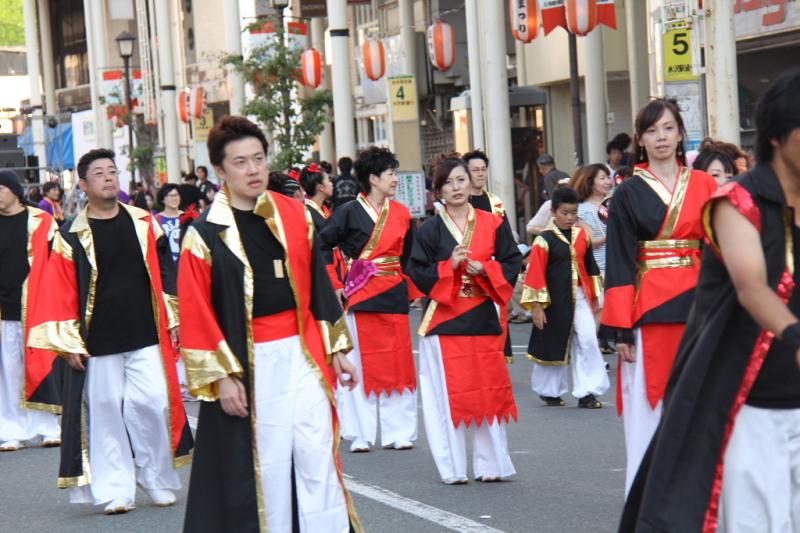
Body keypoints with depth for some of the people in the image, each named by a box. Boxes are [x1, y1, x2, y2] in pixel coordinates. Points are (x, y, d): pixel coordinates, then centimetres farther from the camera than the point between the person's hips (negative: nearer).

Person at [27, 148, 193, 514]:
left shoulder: (144, 224, 8)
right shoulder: (72, 237, 0)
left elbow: (165, 274, 11)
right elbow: (60, 293, -2)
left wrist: (173, 319, 6)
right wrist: (69, 342, -7)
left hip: (146, 335, 1)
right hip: (98, 343, -1)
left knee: (153, 405, -3)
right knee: (106, 412, 1)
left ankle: (158, 481, 13)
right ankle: (115, 490, 9)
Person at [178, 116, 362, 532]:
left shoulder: (293, 216, 7)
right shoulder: (204, 235, -4)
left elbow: (319, 284, 12)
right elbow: (196, 315, -6)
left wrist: (336, 348, 10)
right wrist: (221, 376, -10)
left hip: (302, 354, 3)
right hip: (246, 364, -3)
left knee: (317, 456, 0)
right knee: (262, 465, 1)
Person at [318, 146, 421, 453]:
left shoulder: (401, 213, 9)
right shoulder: (349, 213, -4)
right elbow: (322, 247, -4)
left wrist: (413, 291, 10)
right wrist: (336, 285, -8)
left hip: (394, 296, 3)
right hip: (360, 297, -3)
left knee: (398, 365, 3)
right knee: (359, 364, 1)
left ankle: (398, 433, 10)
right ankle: (360, 435, 7)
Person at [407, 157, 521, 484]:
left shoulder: (492, 224, 5)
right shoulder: (430, 230, 1)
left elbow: (512, 263, 6)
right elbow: (417, 273, -2)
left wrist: (484, 269, -12)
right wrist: (450, 265, -16)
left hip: (483, 319, 2)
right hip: (444, 321, -2)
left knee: (488, 391, 3)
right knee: (448, 394, -1)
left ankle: (490, 464, 14)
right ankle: (452, 468, 7)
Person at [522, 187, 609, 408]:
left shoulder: (582, 235, 5)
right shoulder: (544, 240, -9)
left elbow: (590, 266, 15)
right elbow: (536, 274, -9)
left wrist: (594, 295, 16)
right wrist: (537, 305, -11)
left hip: (580, 297, 4)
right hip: (555, 300, -3)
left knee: (588, 341, -7)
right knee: (553, 344, 8)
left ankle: (587, 392, -2)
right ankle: (549, 391, 26)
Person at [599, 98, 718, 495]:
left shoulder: (704, 186, 8)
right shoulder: (628, 194, 1)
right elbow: (619, 264, -2)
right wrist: (620, 328, -8)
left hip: (698, 307, 2)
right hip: (649, 310, -2)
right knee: (648, 405, -1)